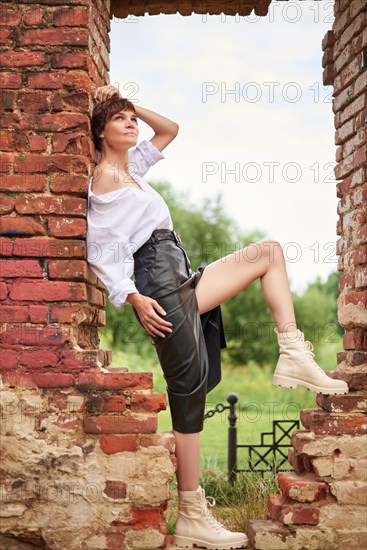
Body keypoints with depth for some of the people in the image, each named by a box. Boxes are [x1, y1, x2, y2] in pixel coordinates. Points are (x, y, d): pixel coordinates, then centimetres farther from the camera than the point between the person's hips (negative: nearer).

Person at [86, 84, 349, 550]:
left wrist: (130, 103, 17)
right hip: (161, 291, -10)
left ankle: (294, 358, 0)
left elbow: (170, 129, 29)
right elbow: (99, 251, -13)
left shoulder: (131, 165, 18)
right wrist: (133, 298, -20)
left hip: (182, 282, 10)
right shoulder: (106, 178, -6)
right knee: (189, 394, -9)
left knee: (269, 251, 12)